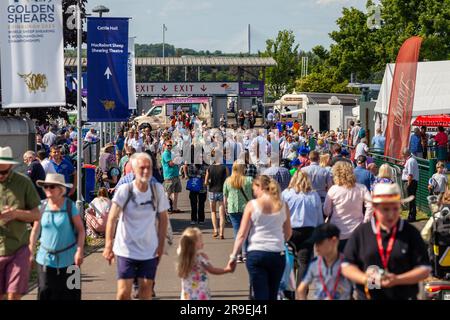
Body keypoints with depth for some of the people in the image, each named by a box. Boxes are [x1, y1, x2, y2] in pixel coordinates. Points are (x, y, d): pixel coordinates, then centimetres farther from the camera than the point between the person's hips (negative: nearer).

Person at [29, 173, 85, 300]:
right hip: (46, 259, 2)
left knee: (69, 294, 4)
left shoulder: (70, 206, -4)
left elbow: (80, 229, -3)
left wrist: (79, 251, -13)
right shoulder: (42, 206, 2)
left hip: (68, 259, -2)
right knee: (45, 292, -1)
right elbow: (35, 231, 9)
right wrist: (31, 253, 8)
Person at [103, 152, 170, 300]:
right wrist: (108, 245, -26)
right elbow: (112, 218, -18)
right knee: (123, 292, -6)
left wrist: (161, 245, 3)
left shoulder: (158, 189, -3)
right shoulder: (124, 190, -12)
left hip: (150, 250, 3)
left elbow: (163, 219, 6)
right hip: (126, 250, -2)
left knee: (146, 290, 5)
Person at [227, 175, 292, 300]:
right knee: (272, 295, 15)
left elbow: (242, 234, -6)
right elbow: (288, 233, 12)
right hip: (277, 254, 3)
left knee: (261, 295, -2)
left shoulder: (252, 205, -5)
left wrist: (233, 256, -1)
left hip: (256, 254, -3)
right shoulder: (282, 205, 3)